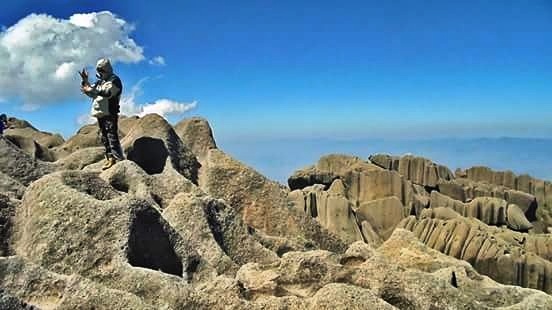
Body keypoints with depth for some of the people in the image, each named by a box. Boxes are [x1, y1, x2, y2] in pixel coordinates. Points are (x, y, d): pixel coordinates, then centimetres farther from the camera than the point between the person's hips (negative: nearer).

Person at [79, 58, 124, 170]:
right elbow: (89, 92, 25)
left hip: (110, 114, -9)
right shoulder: (100, 82, 22)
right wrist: (85, 81, 11)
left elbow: (108, 93, -21)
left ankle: (119, 159, -16)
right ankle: (110, 158, 12)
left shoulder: (114, 80, -5)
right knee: (105, 137, 8)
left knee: (112, 136, -14)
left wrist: (92, 90, -27)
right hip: (100, 114, 9)